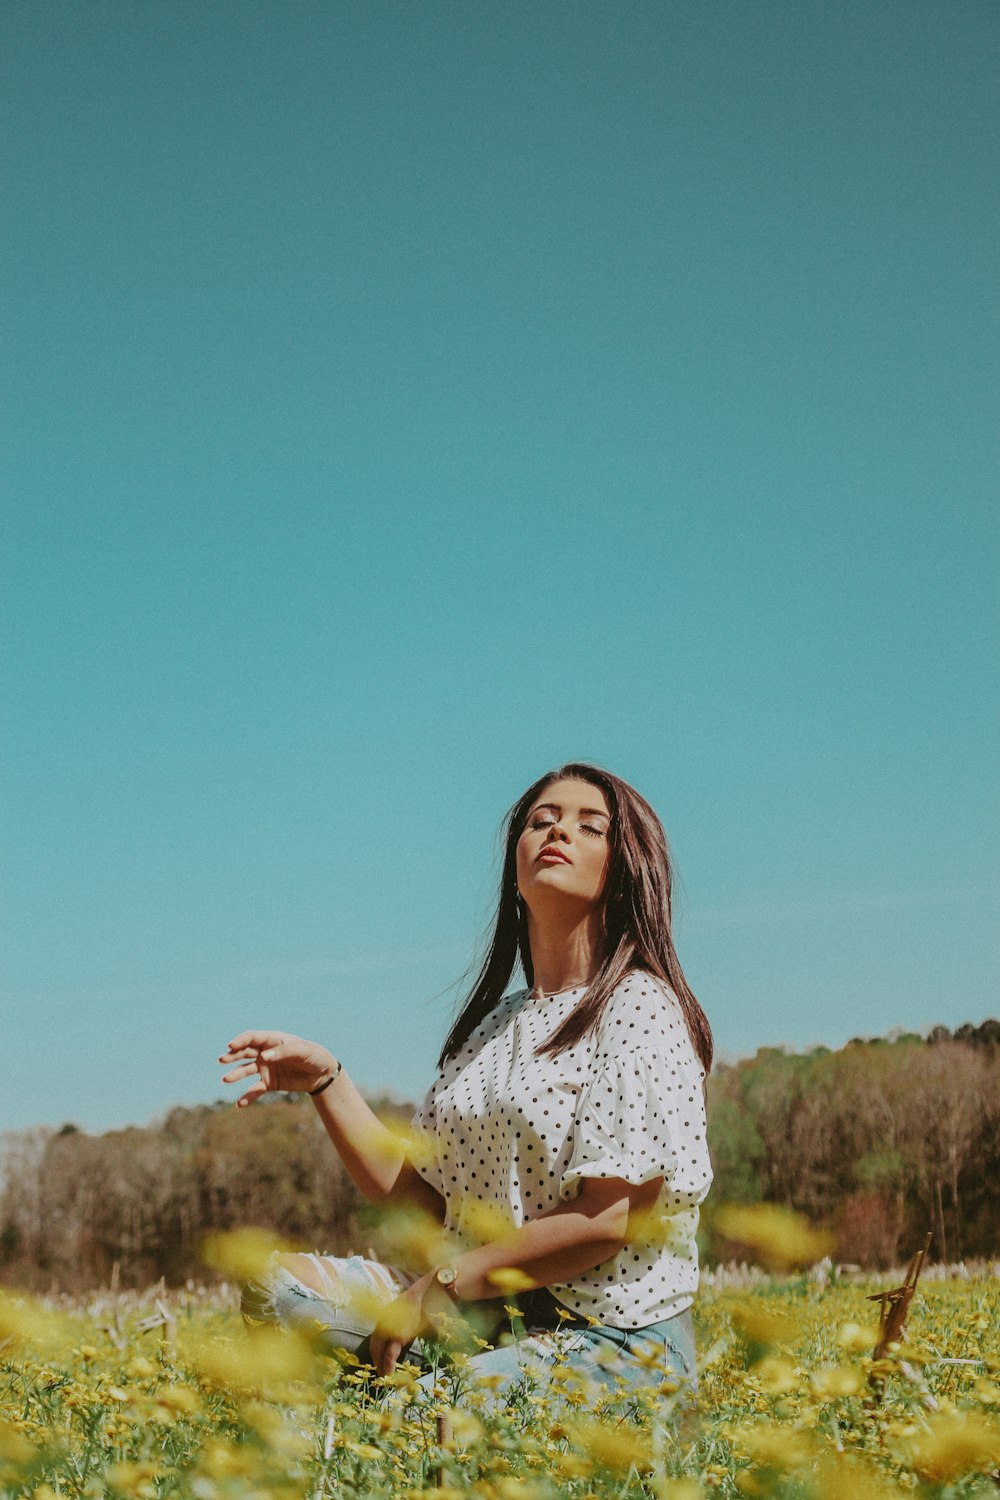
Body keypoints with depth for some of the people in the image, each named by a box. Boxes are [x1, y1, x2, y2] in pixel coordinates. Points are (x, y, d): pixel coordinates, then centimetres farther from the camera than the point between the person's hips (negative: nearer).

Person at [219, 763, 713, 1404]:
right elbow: (418, 1195, 12)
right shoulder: (492, 1024, 14)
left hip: (614, 1338, -8)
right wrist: (325, 1080, 3)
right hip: (485, 1315, 8)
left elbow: (611, 1216, -18)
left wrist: (443, 1285, -13)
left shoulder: (638, 1009, -10)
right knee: (280, 1286, -8)